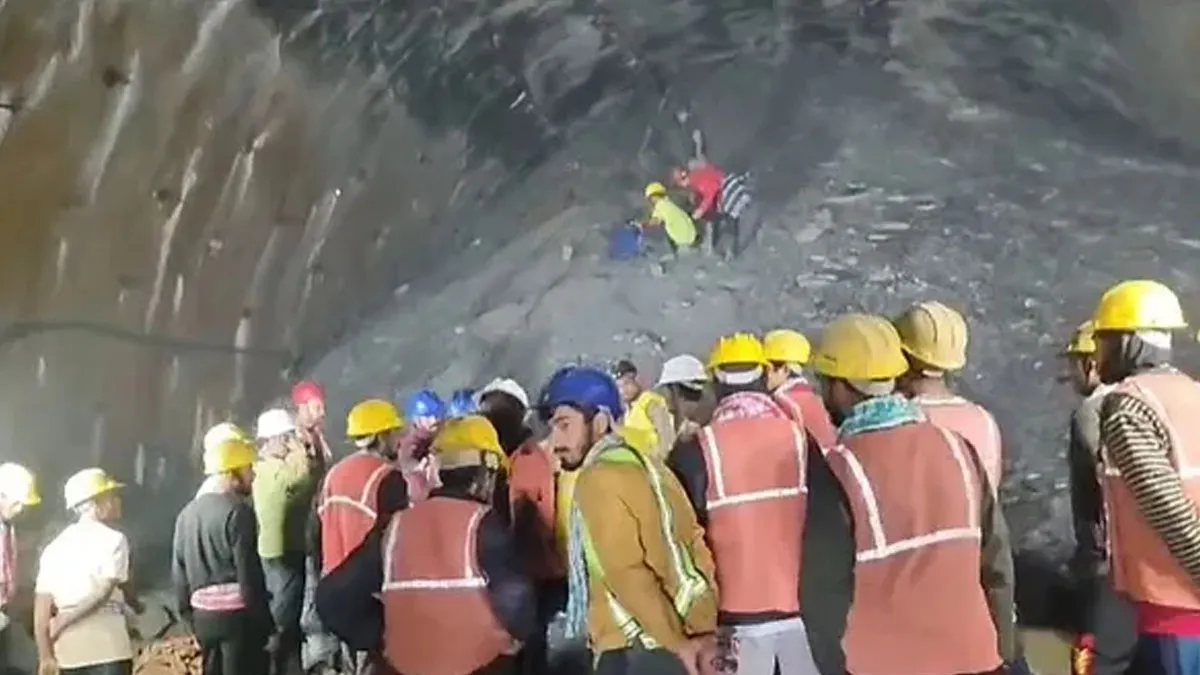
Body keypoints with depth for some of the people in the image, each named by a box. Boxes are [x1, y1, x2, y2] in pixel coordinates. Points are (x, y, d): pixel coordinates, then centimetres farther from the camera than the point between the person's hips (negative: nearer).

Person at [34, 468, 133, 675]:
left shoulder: (56, 546, 13)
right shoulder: (113, 539, -3)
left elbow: (42, 604, 6)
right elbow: (104, 590, -13)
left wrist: (45, 656, 5)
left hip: (67, 650, 6)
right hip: (107, 648, -5)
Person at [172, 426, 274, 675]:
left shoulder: (187, 513, 10)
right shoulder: (237, 511, -14)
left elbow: (179, 574, 13)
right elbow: (250, 575, -16)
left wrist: (191, 619, 21)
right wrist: (268, 626, -11)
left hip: (204, 616, 8)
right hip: (239, 616, -7)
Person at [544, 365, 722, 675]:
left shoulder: (599, 478, -14)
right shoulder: (646, 464, 14)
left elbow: (627, 574, -21)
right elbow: (695, 545, 11)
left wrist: (676, 644, -16)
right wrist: (704, 631, 6)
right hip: (681, 643, 9)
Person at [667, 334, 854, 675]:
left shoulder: (696, 452, -9)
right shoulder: (801, 438, -3)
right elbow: (833, 529, -1)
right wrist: (834, 609, 10)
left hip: (738, 614, -2)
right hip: (803, 608, 2)